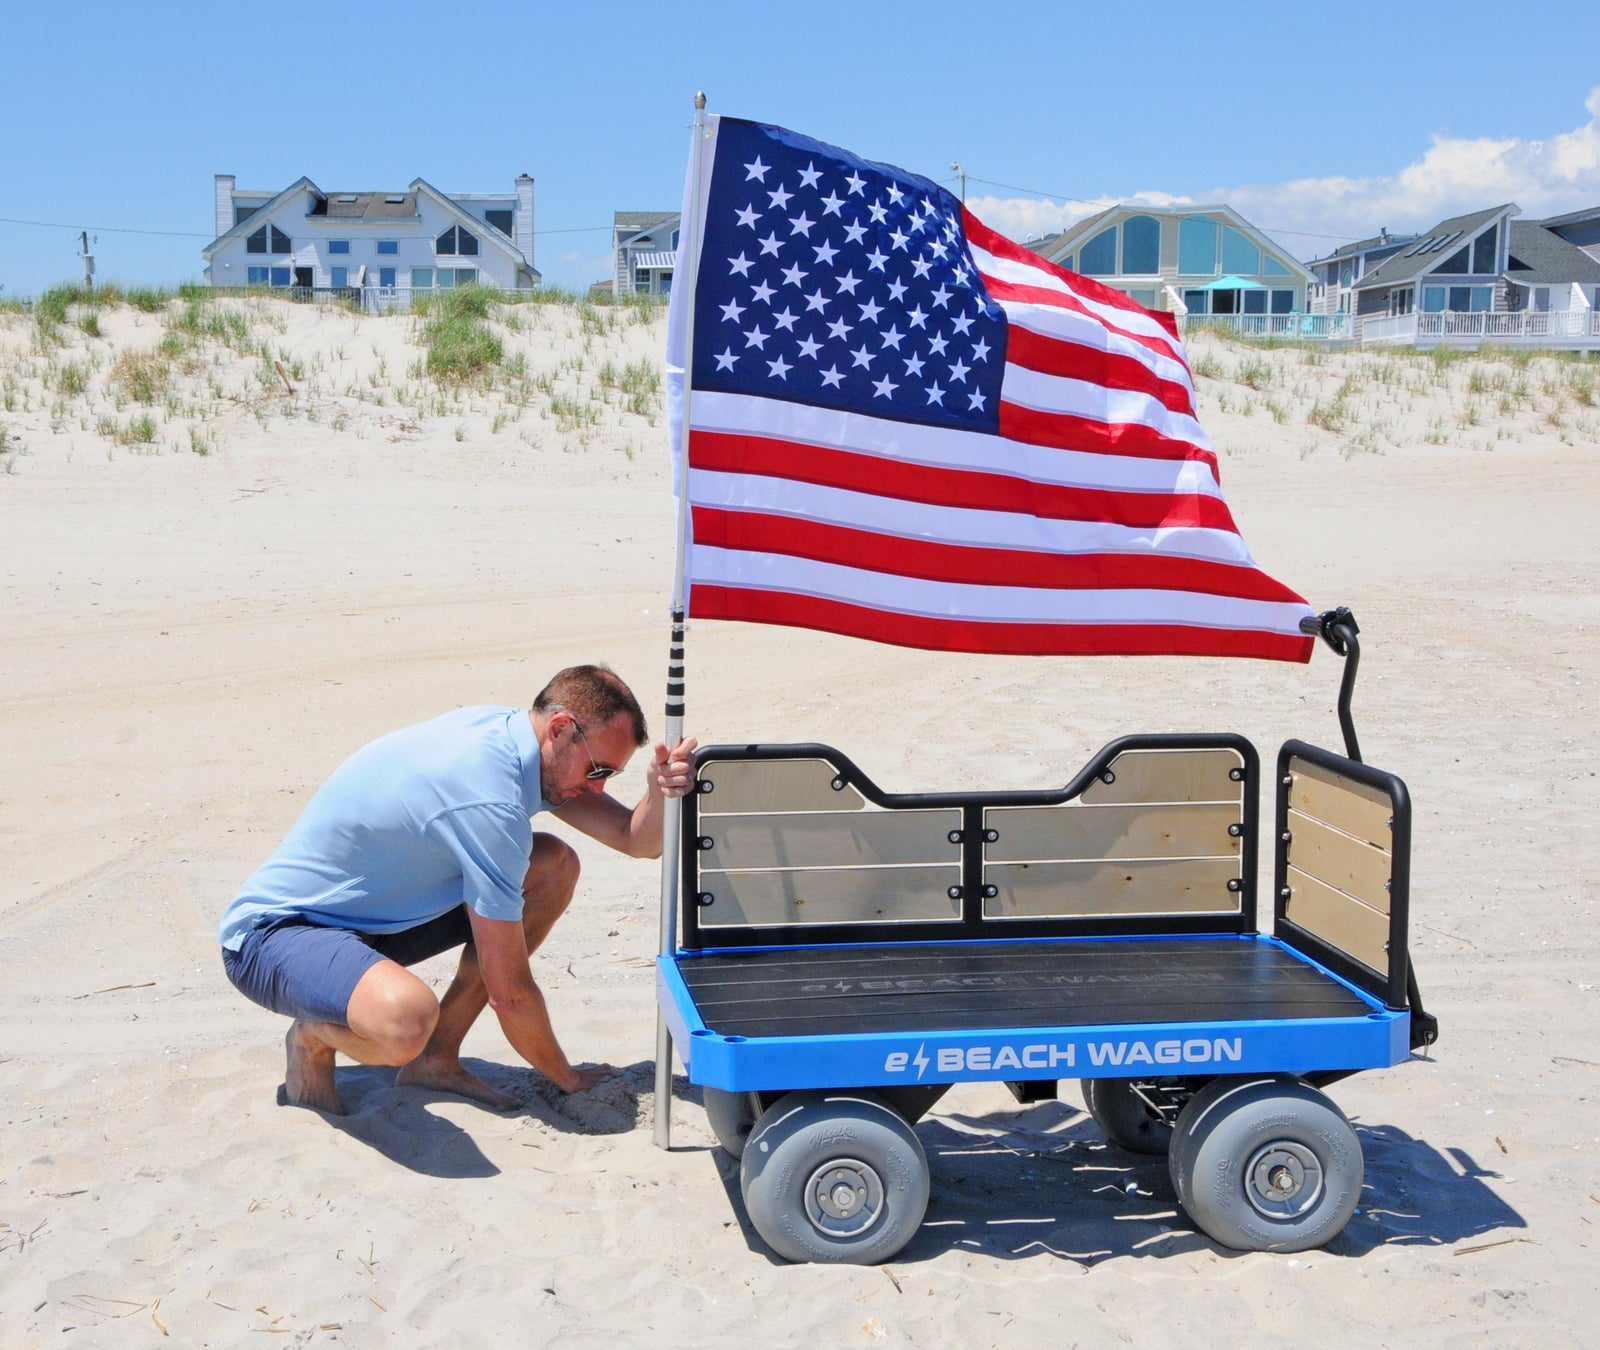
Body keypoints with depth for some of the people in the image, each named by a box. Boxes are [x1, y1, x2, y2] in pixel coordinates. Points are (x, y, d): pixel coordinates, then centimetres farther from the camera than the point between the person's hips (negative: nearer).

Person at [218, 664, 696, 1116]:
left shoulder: (512, 731, -3)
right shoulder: (491, 801, -30)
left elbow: (634, 839, 1)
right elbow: (509, 991, -23)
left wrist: (659, 791, -22)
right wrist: (566, 1077, -7)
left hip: (369, 910, 10)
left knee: (555, 866, 1)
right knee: (408, 1019, -41)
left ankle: (436, 1056, 3)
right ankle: (314, 1036, -3)